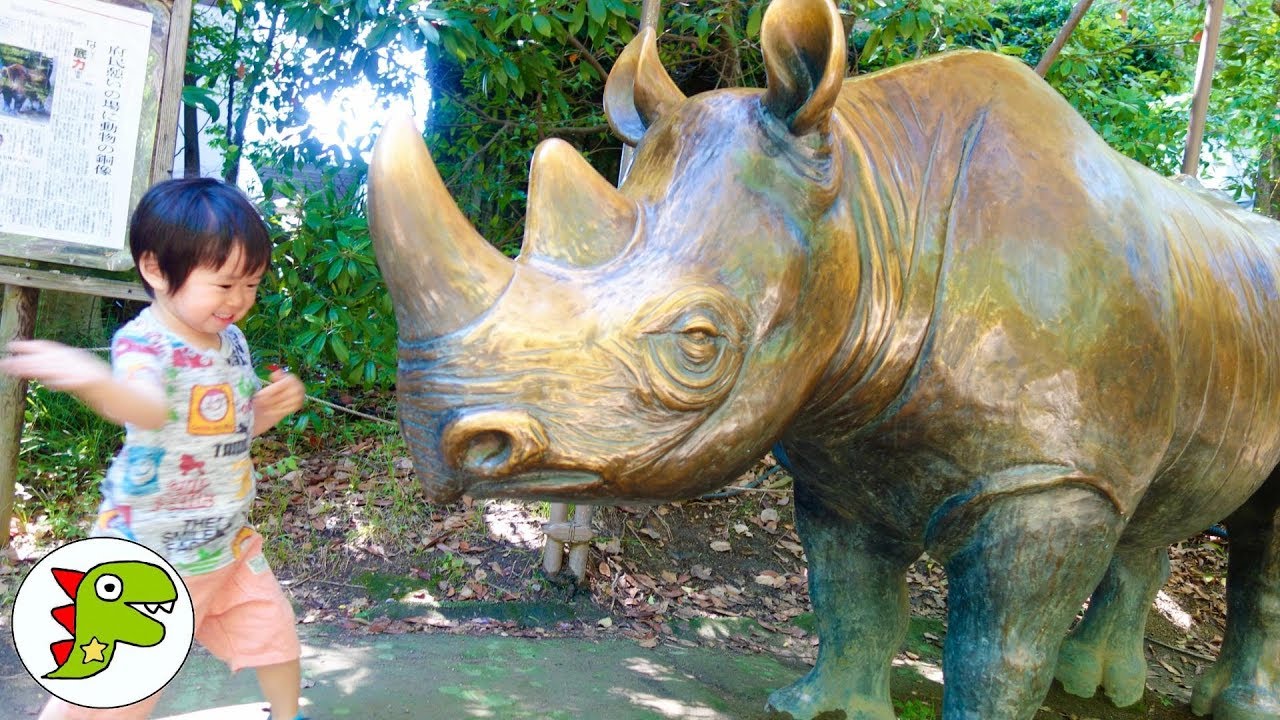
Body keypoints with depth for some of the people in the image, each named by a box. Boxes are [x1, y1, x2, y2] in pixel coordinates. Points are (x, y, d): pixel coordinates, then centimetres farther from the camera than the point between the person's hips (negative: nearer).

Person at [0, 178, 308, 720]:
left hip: (227, 542, 7)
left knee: (273, 630, 17)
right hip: (150, 552, -7)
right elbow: (149, 408, -45)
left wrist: (272, 405, -5)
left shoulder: (231, 340, 1)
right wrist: (94, 380, -67)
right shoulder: (143, 342, -21)